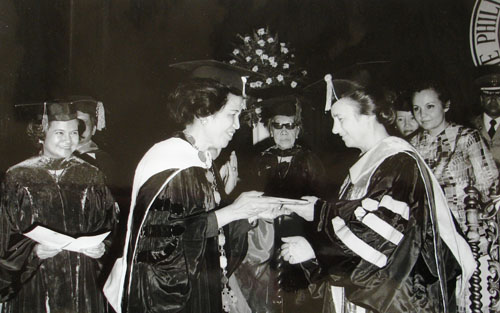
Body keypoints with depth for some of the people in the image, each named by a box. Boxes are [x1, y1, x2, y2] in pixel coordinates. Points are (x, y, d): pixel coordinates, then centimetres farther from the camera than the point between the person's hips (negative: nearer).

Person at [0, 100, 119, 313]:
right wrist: (33, 251, -17)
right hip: (35, 287, -1)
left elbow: (110, 228, 9)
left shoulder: (91, 177, 6)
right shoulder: (18, 179, -1)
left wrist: (102, 248, -9)